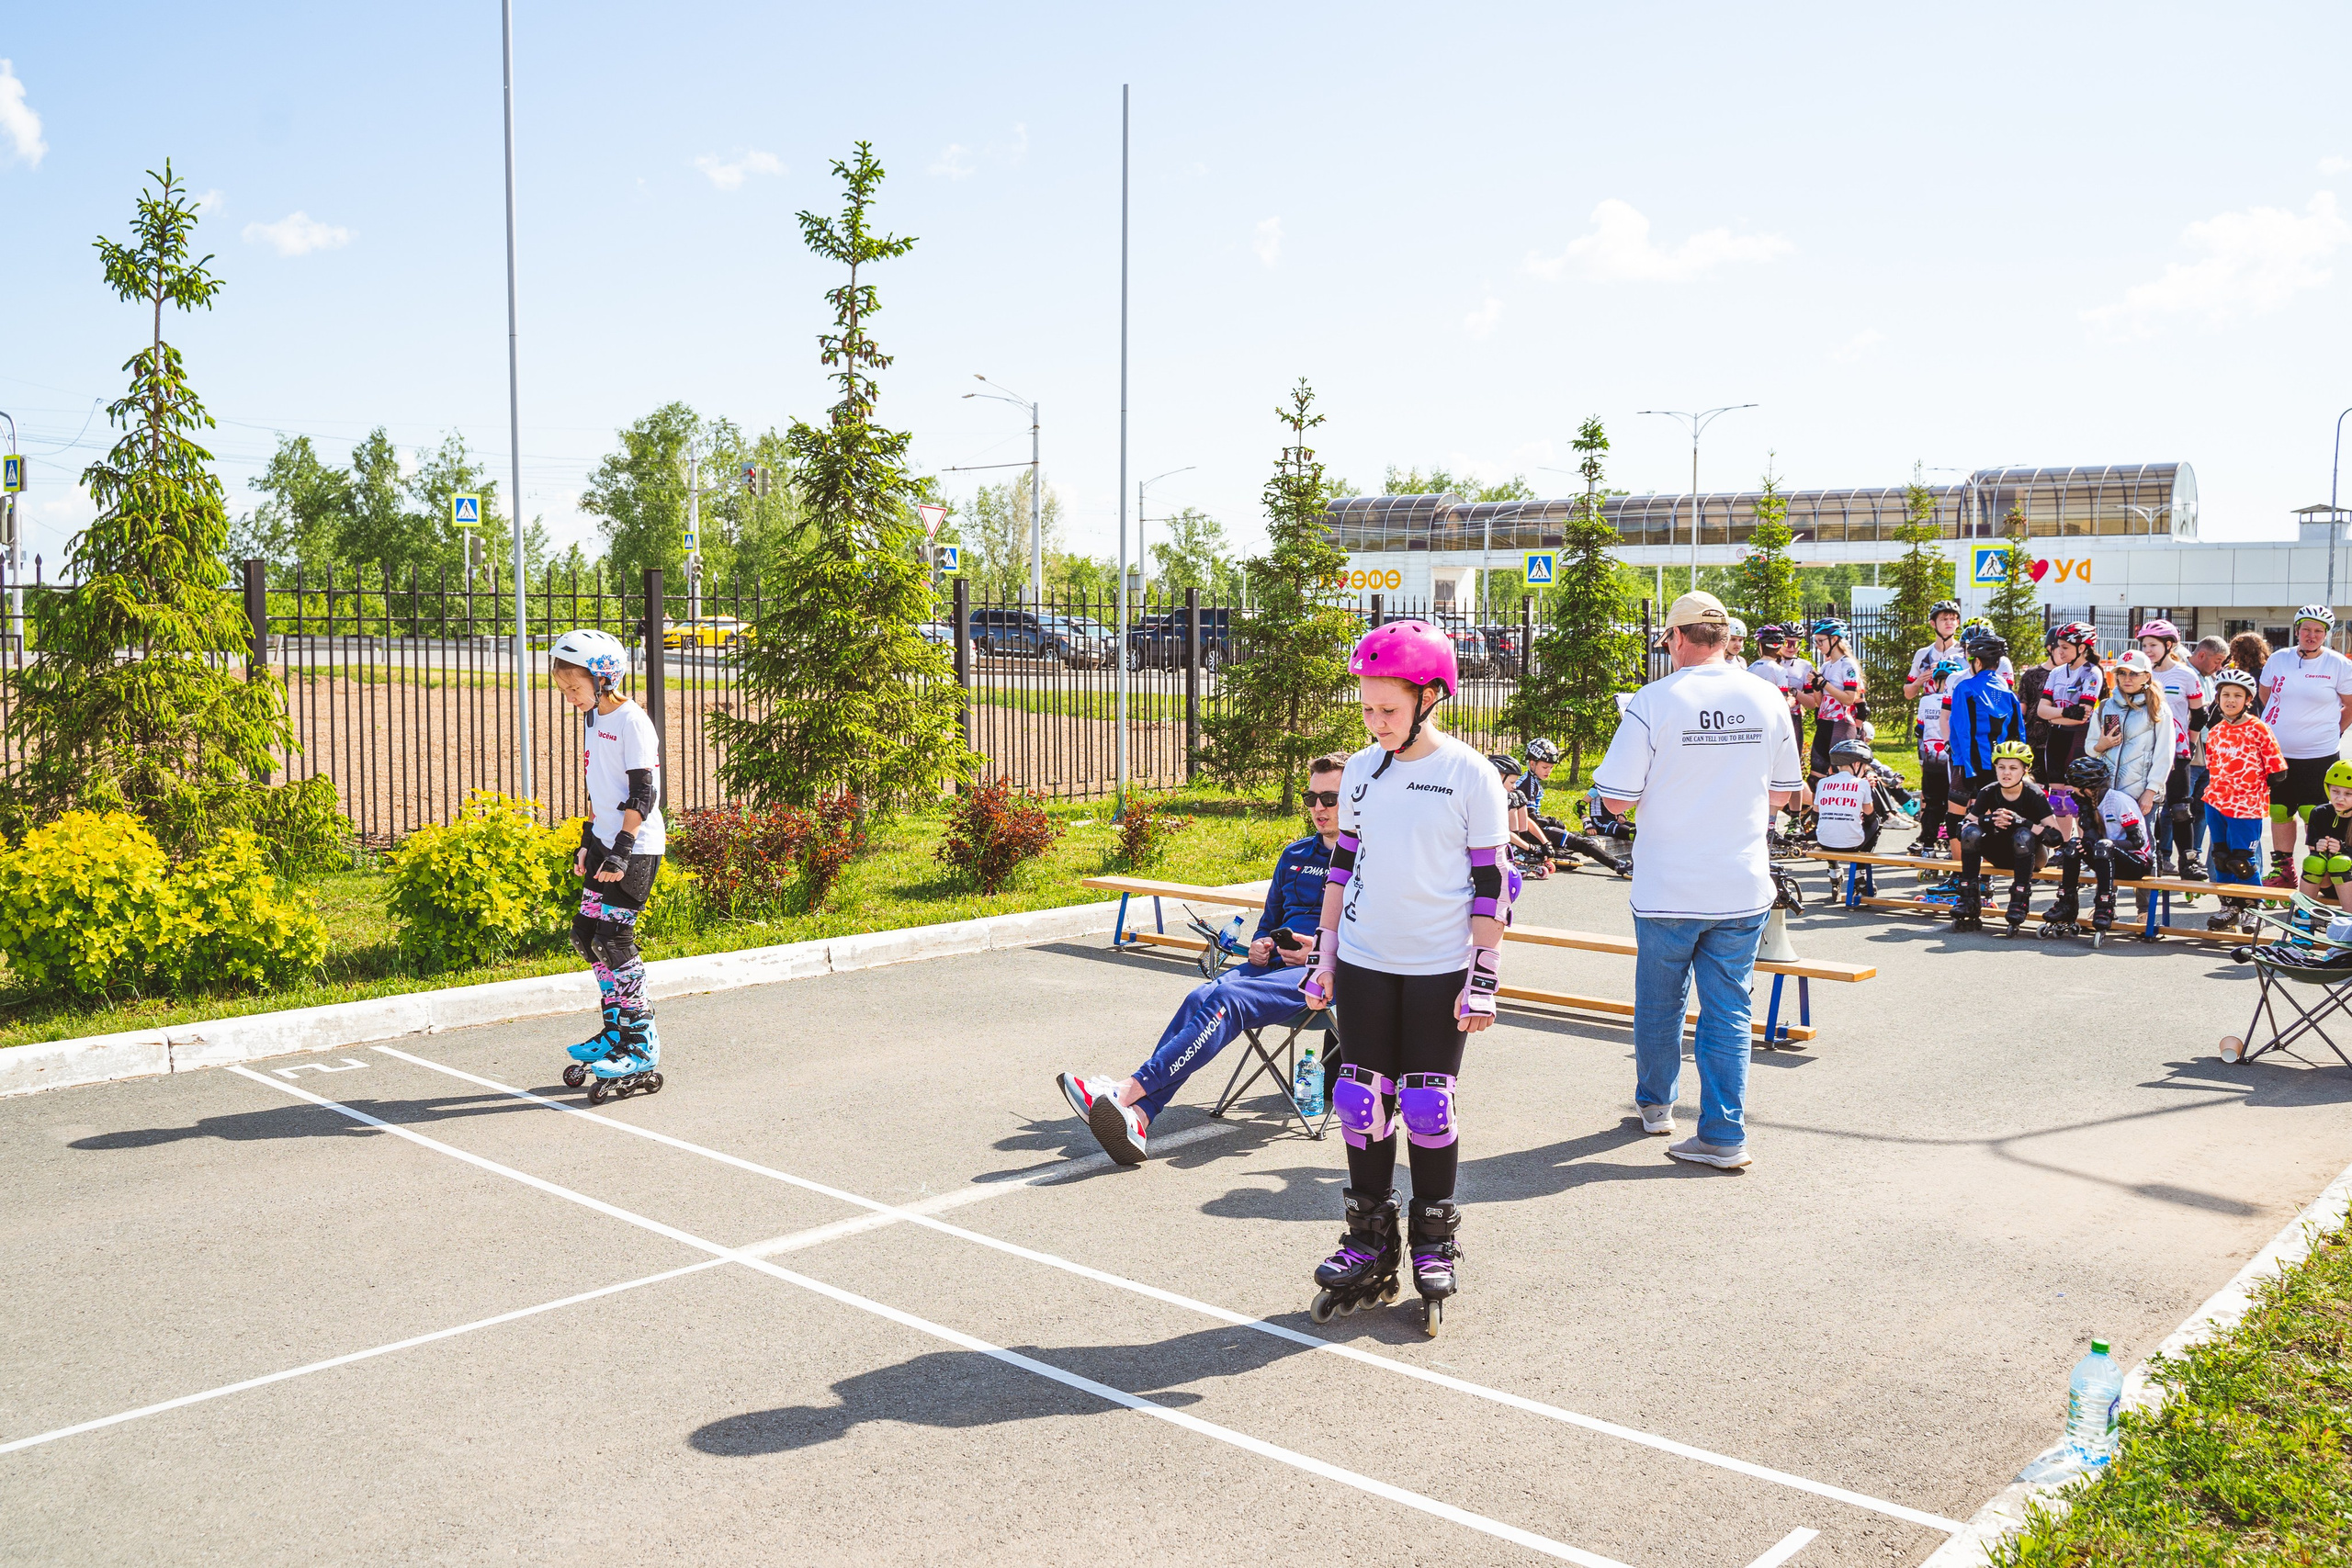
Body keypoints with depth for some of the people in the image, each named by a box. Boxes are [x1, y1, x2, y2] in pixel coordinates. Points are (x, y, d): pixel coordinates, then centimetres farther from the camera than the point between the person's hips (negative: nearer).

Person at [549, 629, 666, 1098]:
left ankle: (643, 1049, -4)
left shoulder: (632, 722, -14)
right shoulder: (596, 720, 14)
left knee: (613, 938, -11)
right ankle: (616, 1029, 23)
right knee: (585, 933, 10)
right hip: (607, 844, 9)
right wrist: (589, 842, 20)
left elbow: (642, 794, -18)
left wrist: (622, 850, -22)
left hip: (635, 848, -9)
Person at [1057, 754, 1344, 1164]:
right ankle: (1137, 1118, -41)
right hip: (1274, 964, 6)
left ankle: (1129, 1090, -40)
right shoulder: (1295, 856, 25)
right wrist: (1259, 945, 9)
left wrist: (1323, 951, -15)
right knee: (1200, 998, -25)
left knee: (1226, 999, -31)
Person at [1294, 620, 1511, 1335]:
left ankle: (1435, 1247, 19)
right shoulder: (1360, 771, 6)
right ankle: (1370, 1248, 18)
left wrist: (1483, 978, -9)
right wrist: (1324, 954, 11)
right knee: (1364, 1104, 5)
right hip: (1364, 962, 4)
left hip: (1439, 970, -4)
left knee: (1429, 1108, 1)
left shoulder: (1470, 775, -7)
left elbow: (1491, 883, -6)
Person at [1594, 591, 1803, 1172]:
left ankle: (1656, 1102, 36)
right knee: (1729, 1009, 8)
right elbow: (1783, 793, 10)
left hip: (1669, 890, -2)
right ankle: (1724, 1134, 7)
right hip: (1742, 888, 3)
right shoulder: (1767, 699, -1)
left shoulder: (1654, 701, -14)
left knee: (1660, 1002, 17)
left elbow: (1617, 799, -11)